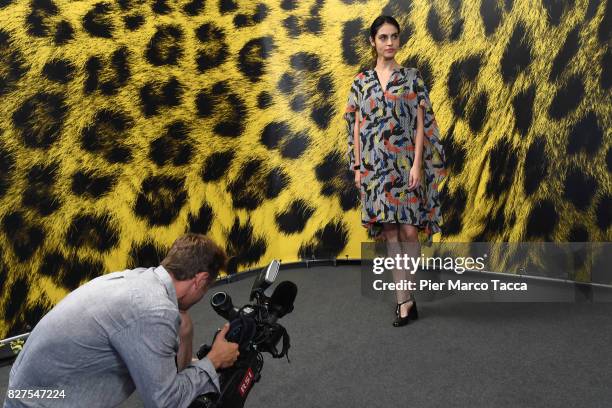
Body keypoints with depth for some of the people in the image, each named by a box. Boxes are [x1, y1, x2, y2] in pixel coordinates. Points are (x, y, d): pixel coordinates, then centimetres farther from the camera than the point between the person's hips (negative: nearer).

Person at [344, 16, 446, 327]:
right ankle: (405, 300, 7)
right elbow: (356, 127, 8)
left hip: (405, 163, -2)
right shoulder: (361, 81, 9)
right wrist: (357, 167, 3)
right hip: (375, 165, 2)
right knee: (390, 231, 2)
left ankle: (403, 292, 14)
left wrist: (417, 164, -11)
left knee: (409, 229, -6)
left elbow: (421, 124, -2)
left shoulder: (412, 77, 3)